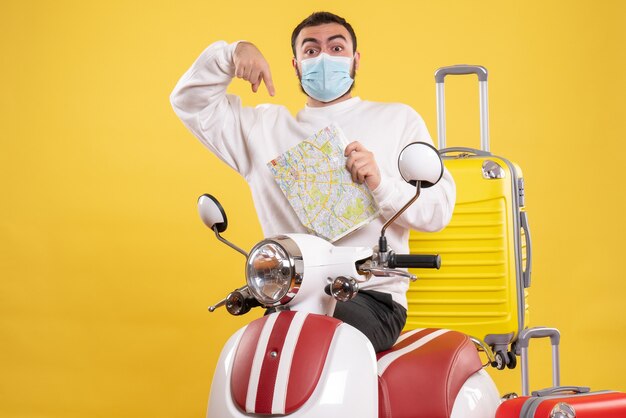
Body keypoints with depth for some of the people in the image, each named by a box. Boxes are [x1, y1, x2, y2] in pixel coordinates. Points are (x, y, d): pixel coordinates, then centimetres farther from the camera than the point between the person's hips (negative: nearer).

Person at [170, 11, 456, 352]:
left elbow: (438, 208, 6)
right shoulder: (266, 126, 24)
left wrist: (380, 183, -14)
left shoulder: (397, 120, 16)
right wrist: (232, 54, 6)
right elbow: (190, 103, 23)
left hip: (372, 297, -2)